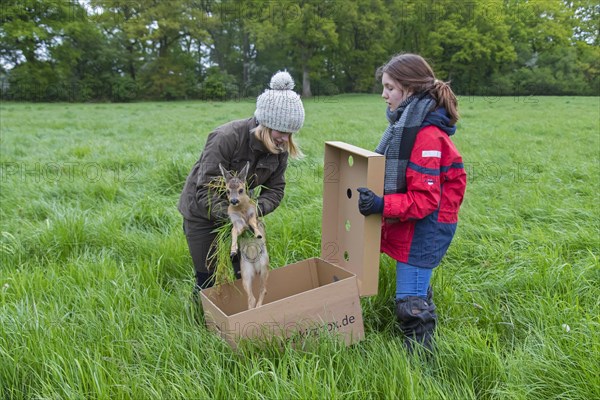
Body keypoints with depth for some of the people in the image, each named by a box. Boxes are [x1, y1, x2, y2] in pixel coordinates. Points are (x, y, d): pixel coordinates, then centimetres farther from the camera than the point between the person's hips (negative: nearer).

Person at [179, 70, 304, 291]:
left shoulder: (279, 148, -13)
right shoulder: (226, 138, -31)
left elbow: (274, 190, -9)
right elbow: (206, 193, -32)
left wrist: (254, 209, -30)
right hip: (202, 212, -5)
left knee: (241, 272, 8)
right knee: (208, 280, 0)